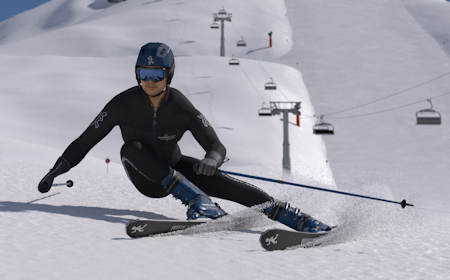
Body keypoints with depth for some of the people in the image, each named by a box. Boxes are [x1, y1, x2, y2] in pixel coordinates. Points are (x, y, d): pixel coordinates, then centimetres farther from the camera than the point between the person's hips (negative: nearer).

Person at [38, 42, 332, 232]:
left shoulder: (183, 108, -19)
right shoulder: (124, 104, -20)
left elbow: (218, 148, -21)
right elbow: (87, 139, -11)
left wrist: (211, 161, -45)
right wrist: (57, 170, -14)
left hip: (175, 168, 0)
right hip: (146, 179, 0)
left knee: (225, 183, -26)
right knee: (131, 147, -33)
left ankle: (306, 223, -28)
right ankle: (199, 202, -40)